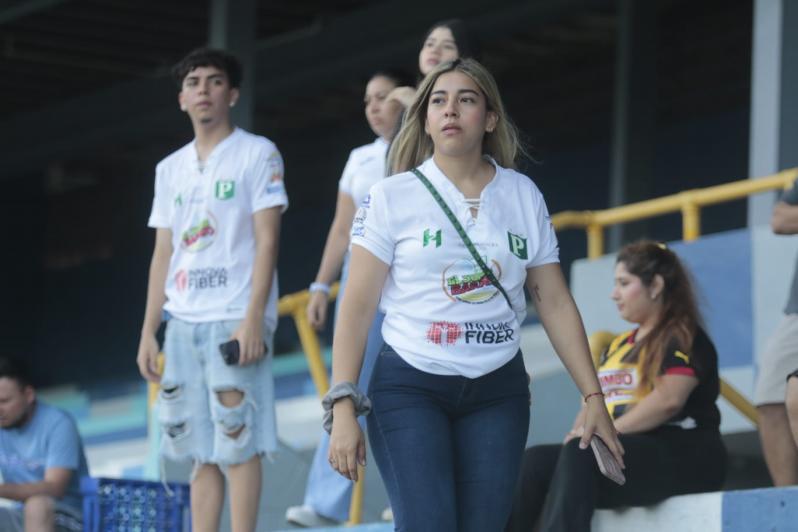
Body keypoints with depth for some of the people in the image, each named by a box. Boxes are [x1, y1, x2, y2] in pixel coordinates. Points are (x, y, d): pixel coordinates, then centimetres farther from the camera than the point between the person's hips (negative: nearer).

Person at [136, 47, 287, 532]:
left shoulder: (257, 154, 1)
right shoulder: (170, 169, 18)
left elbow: (267, 240, -6)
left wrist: (253, 319, -15)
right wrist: (149, 332, 12)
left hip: (235, 320, -6)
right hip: (183, 323, 6)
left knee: (238, 445, -9)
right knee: (202, 453, 6)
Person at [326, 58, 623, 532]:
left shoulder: (524, 196, 7)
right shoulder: (392, 197, -1)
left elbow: (555, 303, 10)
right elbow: (357, 306, -4)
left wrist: (593, 397, 5)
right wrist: (343, 407, -12)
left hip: (498, 390, 3)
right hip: (409, 386, -3)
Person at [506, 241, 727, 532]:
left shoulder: (683, 338, 0)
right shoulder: (618, 346, 26)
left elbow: (668, 399, -16)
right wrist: (579, 433, -2)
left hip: (679, 456, -8)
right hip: (622, 453, 8)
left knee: (581, 454, -32)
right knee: (536, 460, -15)